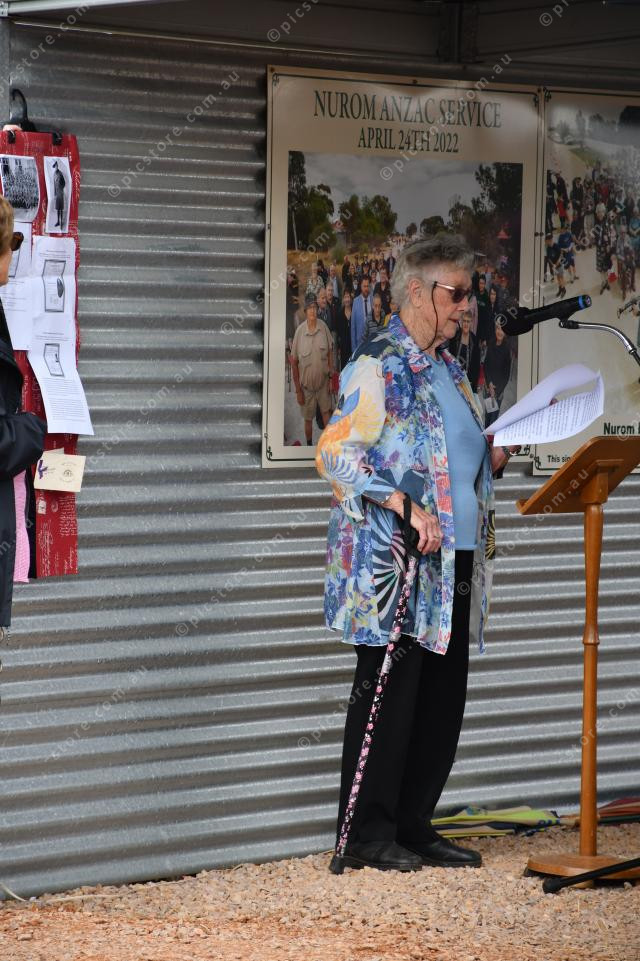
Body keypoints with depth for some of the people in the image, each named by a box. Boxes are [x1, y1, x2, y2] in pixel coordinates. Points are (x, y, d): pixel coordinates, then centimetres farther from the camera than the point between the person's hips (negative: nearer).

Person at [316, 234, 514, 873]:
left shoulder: (446, 367, 18)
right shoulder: (377, 364, -8)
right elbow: (337, 453, -16)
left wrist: (493, 455, 7)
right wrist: (404, 505, -23)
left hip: (455, 557, 8)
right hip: (395, 561, -8)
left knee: (442, 695, 8)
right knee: (389, 690, -4)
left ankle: (413, 825, 16)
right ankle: (369, 833, 3)